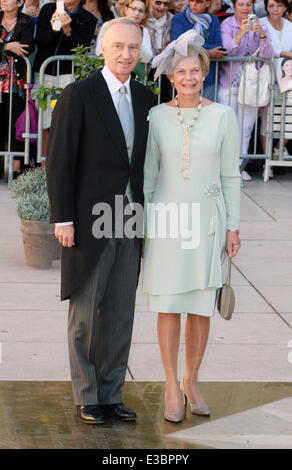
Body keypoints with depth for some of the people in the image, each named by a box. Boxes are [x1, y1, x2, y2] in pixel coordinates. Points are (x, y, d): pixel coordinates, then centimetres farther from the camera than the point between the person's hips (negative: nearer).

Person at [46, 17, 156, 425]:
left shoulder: (145, 98, 8)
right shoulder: (78, 96, -10)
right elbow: (60, 161, -11)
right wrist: (63, 219, -13)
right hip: (89, 222, -5)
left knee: (120, 314, 9)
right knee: (86, 312, 4)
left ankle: (111, 394, 20)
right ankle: (87, 398, 15)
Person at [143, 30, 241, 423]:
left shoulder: (223, 116, -2)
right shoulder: (157, 117, -1)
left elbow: (229, 175, 1)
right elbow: (149, 174, 3)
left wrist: (233, 227, -2)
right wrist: (140, 227, 0)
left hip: (206, 220, 0)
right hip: (166, 220, 0)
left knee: (201, 306, 6)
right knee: (169, 305, 1)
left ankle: (191, 382, 24)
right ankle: (172, 388, 11)